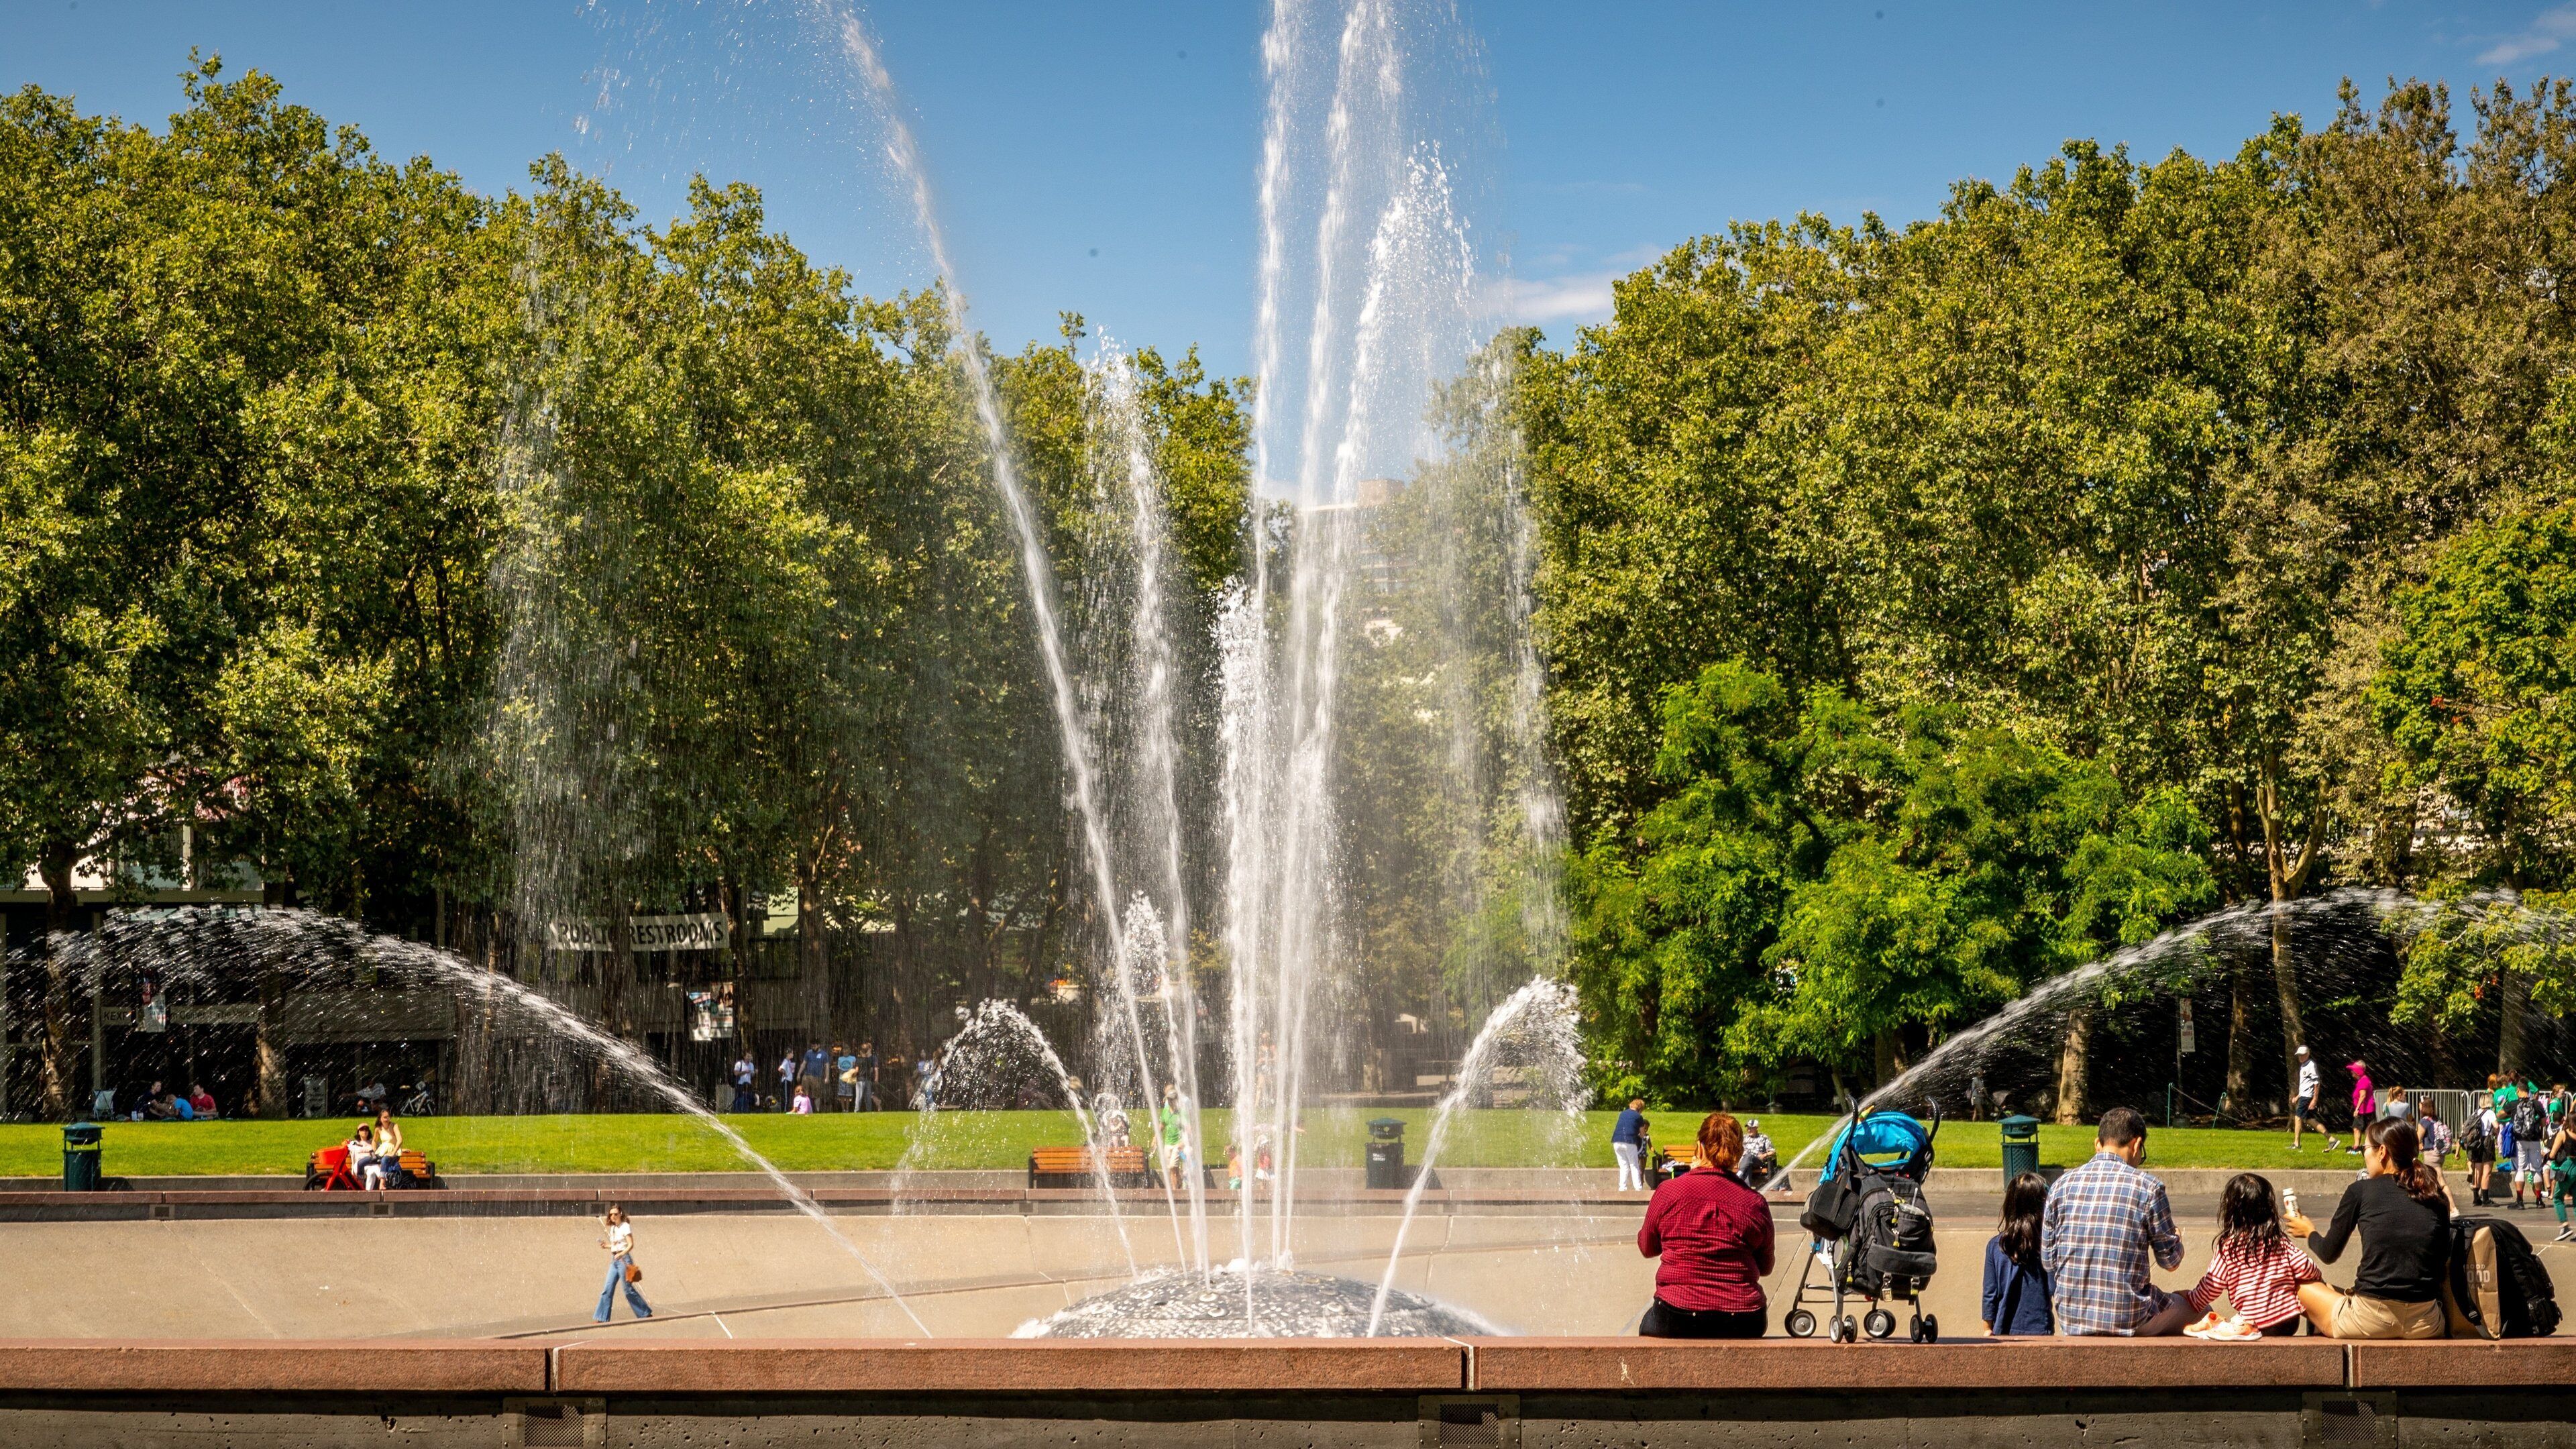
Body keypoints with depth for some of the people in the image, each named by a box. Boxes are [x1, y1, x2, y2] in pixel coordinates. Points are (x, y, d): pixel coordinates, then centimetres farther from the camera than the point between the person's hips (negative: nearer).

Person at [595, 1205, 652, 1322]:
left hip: (624, 1259, -8)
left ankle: (646, 1314, 7)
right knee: (607, 1289, 2)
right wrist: (606, 1245, 5)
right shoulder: (612, 1228, 14)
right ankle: (602, 1318, 3)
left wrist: (622, 1254, -30)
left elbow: (631, 1245, -16)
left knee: (628, 1289, -4)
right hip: (614, 1260, 8)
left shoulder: (625, 1227, -8)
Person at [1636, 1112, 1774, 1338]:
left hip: (1676, 1322, -1)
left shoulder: (1668, 1192, -4)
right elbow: (1765, 1268, 14)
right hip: (1742, 1327, 1)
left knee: (1646, 1326, 32)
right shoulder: (1755, 1203, -1)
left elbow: (1647, 1248, 13)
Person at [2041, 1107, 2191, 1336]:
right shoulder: (2148, 1188, -8)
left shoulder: (2062, 1186, 1)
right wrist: (2177, 1240, 24)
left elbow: (2048, 1259, 6)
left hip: (2070, 1320, 4)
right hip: (2128, 1321, -4)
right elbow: (2170, 1260, 1)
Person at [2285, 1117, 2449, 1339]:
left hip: (2371, 1320, -4)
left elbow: (2328, 1254, 9)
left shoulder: (2360, 1191, -1)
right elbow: (2443, 1262, 13)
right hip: (2426, 1325, 4)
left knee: (2301, 1285, 20)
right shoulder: (2437, 1198, 7)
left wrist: (2309, 1231, 30)